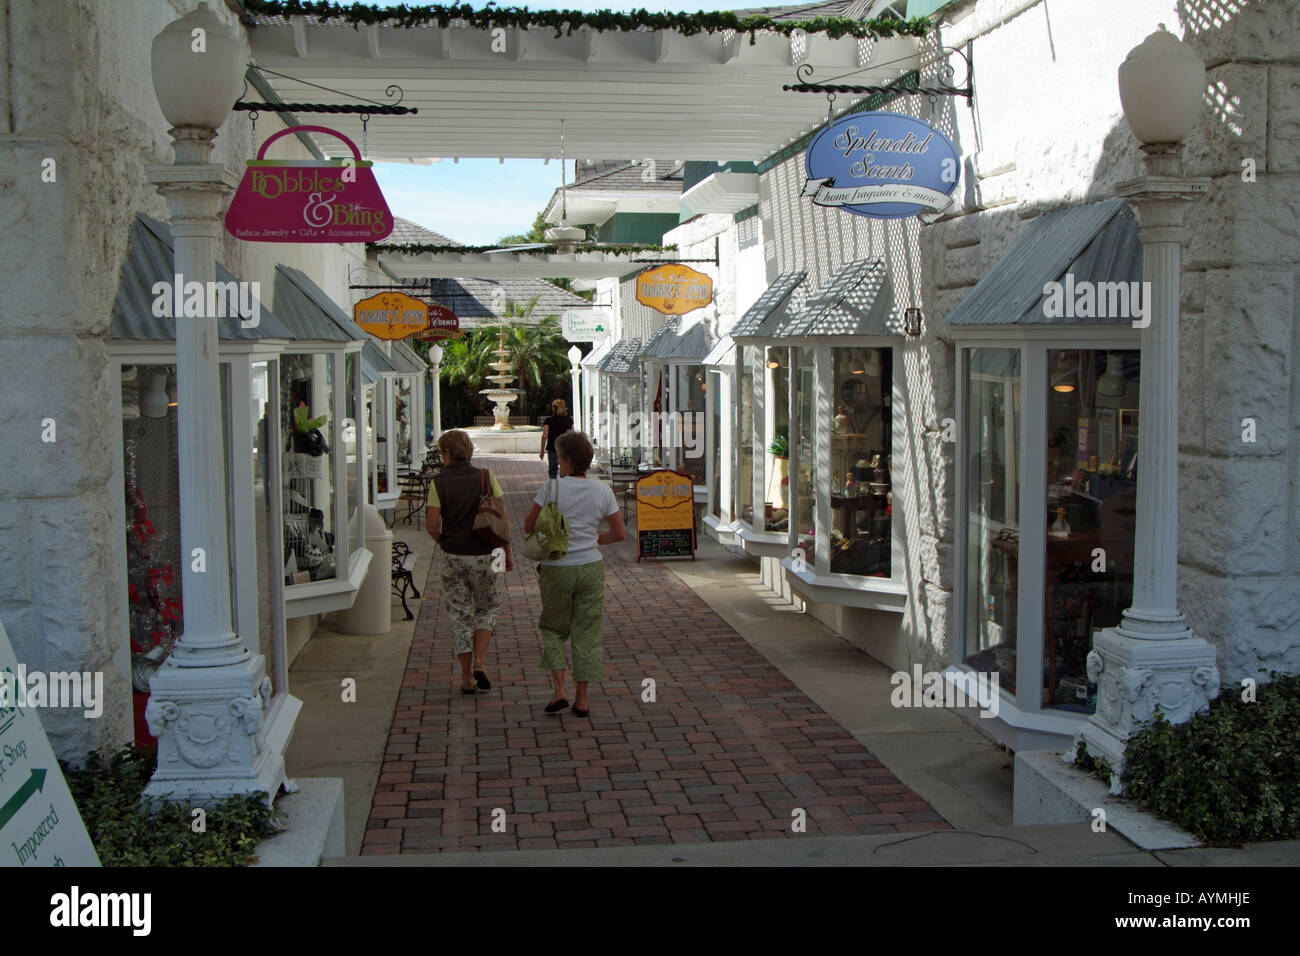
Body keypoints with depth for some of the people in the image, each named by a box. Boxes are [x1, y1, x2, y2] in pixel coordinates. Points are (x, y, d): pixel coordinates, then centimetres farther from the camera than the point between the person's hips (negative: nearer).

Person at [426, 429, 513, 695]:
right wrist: (508, 552, 3)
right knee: (486, 609, 17)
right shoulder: (486, 477, -3)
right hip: (483, 554, 0)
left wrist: (444, 544, 11)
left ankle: (467, 678, 10)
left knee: (459, 614, 8)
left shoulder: (438, 483, -5)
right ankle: (480, 662, -3)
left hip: (453, 556, 0)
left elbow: (432, 524, -9)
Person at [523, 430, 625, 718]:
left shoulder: (553, 487, -11)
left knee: (553, 629, 16)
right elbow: (620, 533, 0)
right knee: (587, 632, 10)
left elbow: (529, 526, -5)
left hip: (556, 570, -2)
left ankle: (559, 691, 2)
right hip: (590, 569, 2)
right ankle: (582, 699, 12)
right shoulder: (602, 491, -3)